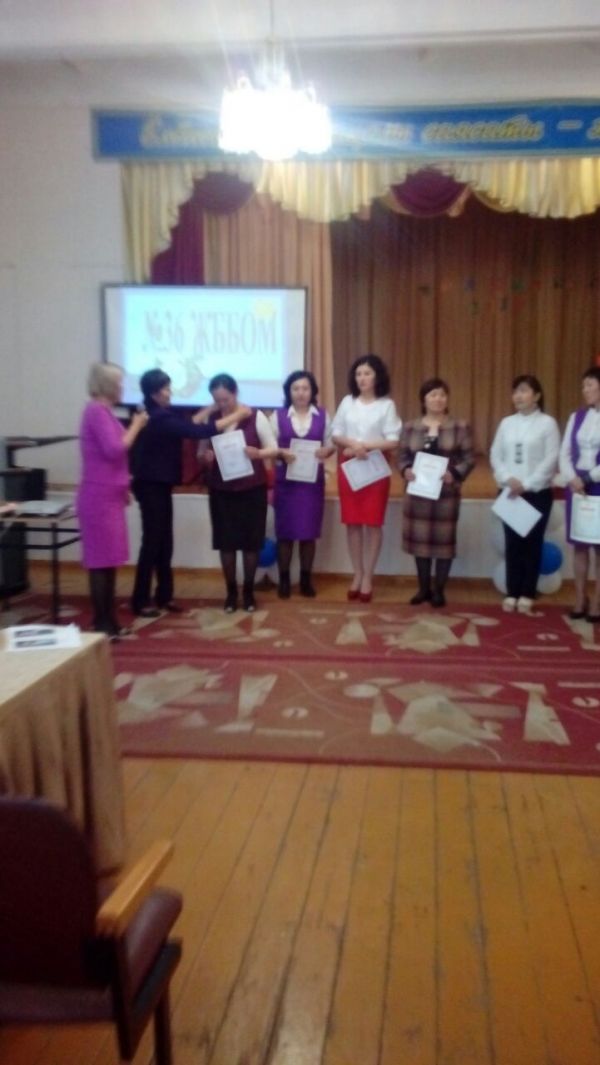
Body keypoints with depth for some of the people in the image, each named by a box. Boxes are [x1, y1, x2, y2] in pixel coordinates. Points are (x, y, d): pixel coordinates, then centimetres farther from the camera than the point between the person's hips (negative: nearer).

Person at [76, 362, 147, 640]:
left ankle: (109, 622, 18)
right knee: (101, 561, -5)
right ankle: (102, 625, 1)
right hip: (100, 498, -10)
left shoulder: (102, 411, 16)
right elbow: (114, 450, -22)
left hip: (108, 496, 10)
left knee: (109, 560, 12)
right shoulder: (96, 411, -14)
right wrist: (136, 426, -11)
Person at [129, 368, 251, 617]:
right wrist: (236, 416, -18)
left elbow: (187, 425, 15)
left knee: (164, 542, 12)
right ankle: (141, 601, 4)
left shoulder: (159, 415, 10)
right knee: (152, 541, -4)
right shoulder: (159, 419, -21)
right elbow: (199, 432, -24)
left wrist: (211, 409, 9)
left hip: (159, 484, 10)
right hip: (151, 486, -10)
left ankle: (164, 595, 19)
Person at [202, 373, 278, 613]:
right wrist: (205, 456, -14)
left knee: (251, 540, 3)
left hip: (252, 488, -1)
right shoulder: (209, 420, 2)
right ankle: (231, 592, 17)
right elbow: (201, 450, 10)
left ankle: (248, 591, 18)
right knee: (226, 541, 4)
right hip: (221, 489, 2)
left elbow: (274, 449, -1)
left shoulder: (255, 416, -5)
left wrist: (257, 453, -22)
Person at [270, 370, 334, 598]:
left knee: (309, 531, 5)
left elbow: (331, 444, 8)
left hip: (313, 479, 1)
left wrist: (326, 451, -15)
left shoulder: (323, 416, 7)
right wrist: (282, 453, -19)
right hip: (285, 479, -1)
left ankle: (306, 580, 17)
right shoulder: (278, 416, 3)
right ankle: (284, 580, 13)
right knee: (285, 530, 1)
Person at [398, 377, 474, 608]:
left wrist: (455, 473, -19)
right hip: (417, 492, 2)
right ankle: (424, 588, 21)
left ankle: (438, 590, 16)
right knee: (419, 540, 7)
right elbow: (402, 456, 8)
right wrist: (406, 470, -13)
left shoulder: (460, 427, 1)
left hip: (446, 493, -2)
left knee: (444, 540, 3)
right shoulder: (410, 427, 7)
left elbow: (469, 458, -1)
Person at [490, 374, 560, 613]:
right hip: (509, 492, 3)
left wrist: (527, 484, -15)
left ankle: (527, 595, 10)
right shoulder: (506, 423, 8)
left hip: (537, 493, -3)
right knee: (512, 543, 6)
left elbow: (551, 459, -9)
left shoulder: (547, 423, -3)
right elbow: (495, 455, 5)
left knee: (533, 543, 3)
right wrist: (507, 479, -11)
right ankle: (511, 594, 13)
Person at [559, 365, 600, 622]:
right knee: (579, 546, 8)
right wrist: (572, 479, -10)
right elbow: (564, 453, 6)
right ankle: (579, 601, 16)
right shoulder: (576, 417, 9)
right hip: (576, 486, 4)